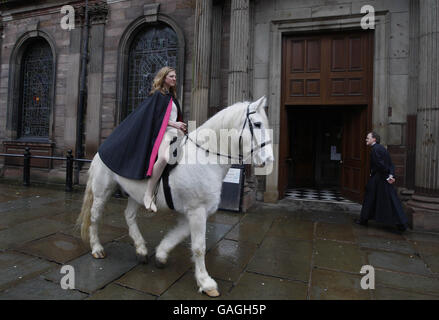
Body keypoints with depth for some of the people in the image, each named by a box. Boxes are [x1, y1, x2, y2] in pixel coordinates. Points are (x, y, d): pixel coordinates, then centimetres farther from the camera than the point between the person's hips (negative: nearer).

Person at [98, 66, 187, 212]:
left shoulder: (172, 96, 25)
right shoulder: (158, 95, 1)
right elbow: (155, 117, -7)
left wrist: (181, 127, 10)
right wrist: (174, 124, -10)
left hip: (174, 132, 10)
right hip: (162, 133, -9)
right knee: (163, 157, -37)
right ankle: (148, 195, -28)